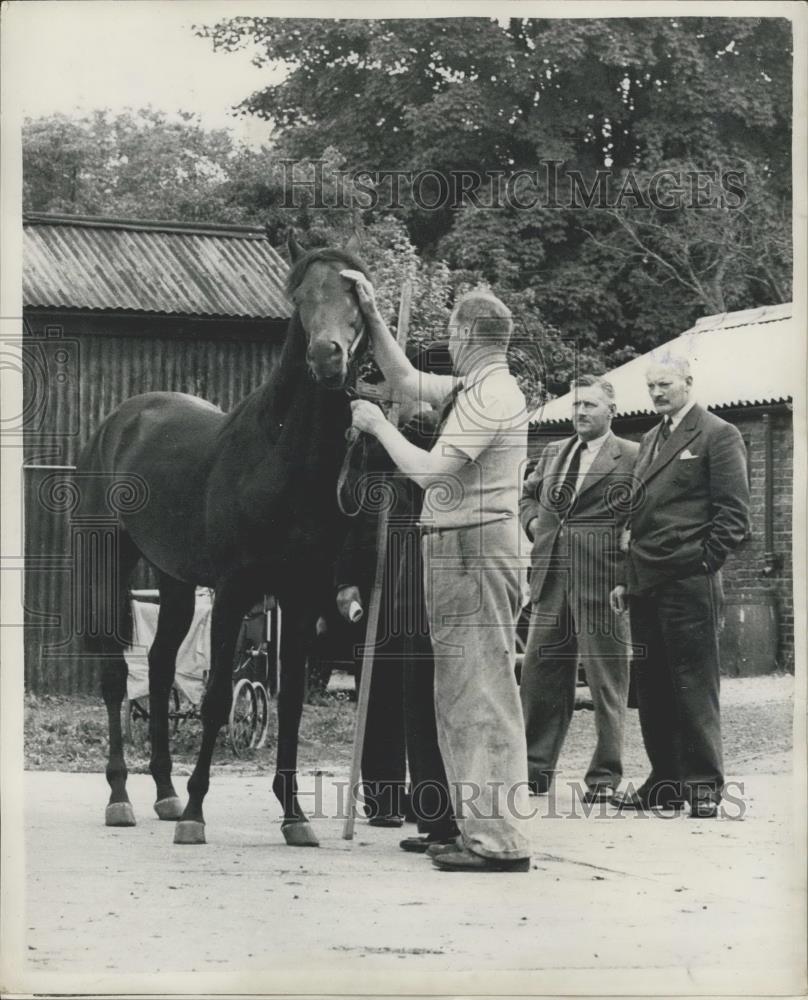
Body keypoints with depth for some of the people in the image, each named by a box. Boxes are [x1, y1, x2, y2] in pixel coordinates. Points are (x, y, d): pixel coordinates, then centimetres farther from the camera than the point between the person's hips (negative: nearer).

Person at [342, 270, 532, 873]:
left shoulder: (492, 395, -15)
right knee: (461, 693, 13)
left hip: (475, 551, -10)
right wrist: (373, 317, 21)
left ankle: (501, 841, -10)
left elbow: (429, 471, -19)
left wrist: (378, 424, -7)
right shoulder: (474, 388, 15)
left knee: (484, 693, -10)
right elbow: (405, 380, 26)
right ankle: (478, 824, 18)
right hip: (458, 552, 10)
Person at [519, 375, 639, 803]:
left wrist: (629, 544, -12)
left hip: (603, 584, -6)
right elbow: (526, 494, 30)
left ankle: (605, 776, 8)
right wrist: (533, 522, 13)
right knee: (540, 675, 8)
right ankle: (536, 768, 17)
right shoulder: (553, 453, 17)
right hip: (552, 582, 6)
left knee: (606, 681, 1)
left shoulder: (633, 457, -2)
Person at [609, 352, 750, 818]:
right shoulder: (651, 440, 21)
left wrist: (702, 562, -12)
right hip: (646, 583, 7)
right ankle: (665, 783, 14)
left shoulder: (719, 435, -3)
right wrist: (627, 578, 16)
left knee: (694, 686, -4)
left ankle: (704, 784, 2)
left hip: (688, 583, -7)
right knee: (652, 687, 7)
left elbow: (734, 515, -7)